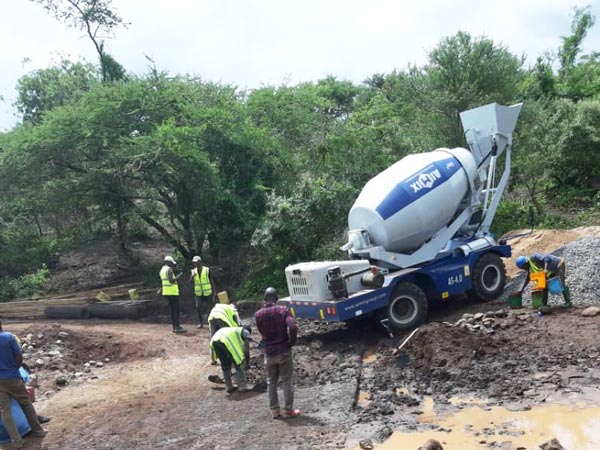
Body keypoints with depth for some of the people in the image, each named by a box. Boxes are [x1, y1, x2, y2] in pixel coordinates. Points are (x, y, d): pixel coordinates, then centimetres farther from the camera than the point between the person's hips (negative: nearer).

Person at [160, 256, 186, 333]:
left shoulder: (162, 270, 14)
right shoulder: (169, 269, -14)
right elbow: (171, 281, -24)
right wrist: (179, 275, -15)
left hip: (166, 292, 9)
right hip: (172, 292, -9)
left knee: (171, 309, 12)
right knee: (176, 309, -4)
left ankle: (174, 327, 13)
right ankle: (177, 327, -5)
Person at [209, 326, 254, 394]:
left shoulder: (234, 330, 42)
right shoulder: (245, 331, 25)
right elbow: (247, 348, 10)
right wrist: (246, 363, 17)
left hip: (214, 340, 7)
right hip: (226, 341, -7)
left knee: (225, 366, 21)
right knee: (238, 365, 8)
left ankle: (229, 387, 29)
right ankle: (243, 386, 13)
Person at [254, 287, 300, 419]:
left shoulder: (258, 314, -2)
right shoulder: (283, 310, -10)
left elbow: (261, 331, 4)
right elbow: (293, 327, -20)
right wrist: (291, 342, -8)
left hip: (269, 352, 2)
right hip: (284, 350, -2)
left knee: (271, 382, 14)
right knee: (287, 381, 7)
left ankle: (274, 410, 18)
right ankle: (288, 410, 12)